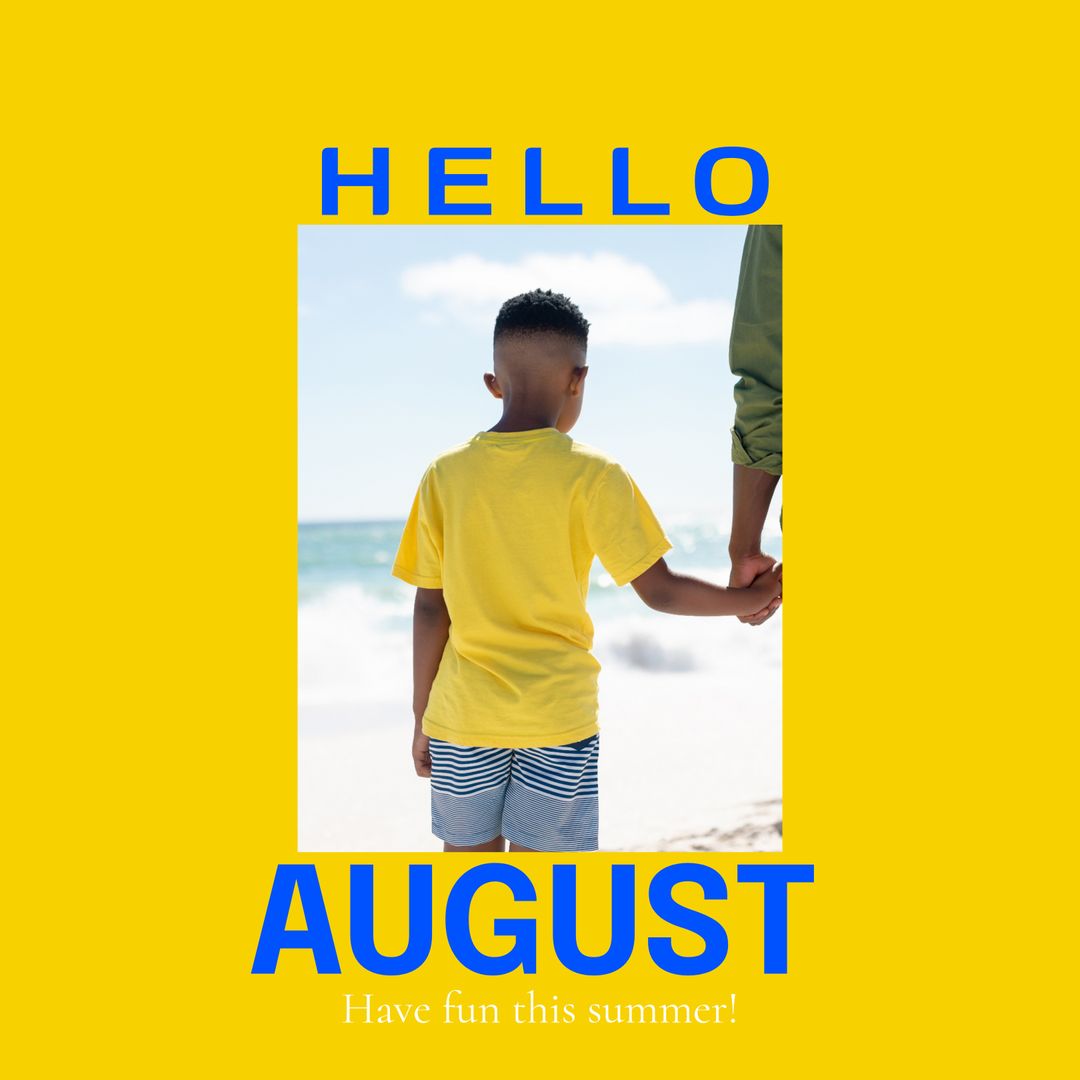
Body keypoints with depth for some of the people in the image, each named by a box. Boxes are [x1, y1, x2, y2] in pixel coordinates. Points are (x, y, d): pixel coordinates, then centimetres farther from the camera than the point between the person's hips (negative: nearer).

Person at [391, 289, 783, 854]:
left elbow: (430, 609, 2)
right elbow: (660, 591, -6)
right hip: (559, 718, -2)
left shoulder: (444, 475, 0)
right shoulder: (592, 476, -7)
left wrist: (421, 716, 10)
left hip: (463, 718, 2)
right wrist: (752, 597, 9)